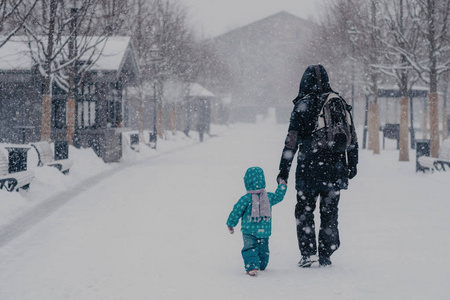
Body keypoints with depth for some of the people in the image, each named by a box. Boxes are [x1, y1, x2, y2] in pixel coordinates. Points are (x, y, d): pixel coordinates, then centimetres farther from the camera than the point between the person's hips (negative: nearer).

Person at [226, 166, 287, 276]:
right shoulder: (269, 197, 0)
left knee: (249, 248, -2)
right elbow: (278, 197, 20)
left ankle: (252, 267, -20)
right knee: (263, 249, 21)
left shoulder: (245, 199, -11)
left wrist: (230, 224, 6)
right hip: (264, 230, 4)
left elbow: (236, 212, -7)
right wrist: (282, 186, 38)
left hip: (249, 230, -4)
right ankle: (262, 265, 37)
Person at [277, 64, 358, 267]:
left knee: (304, 210, 8)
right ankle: (326, 255, 13)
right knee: (330, 212, 12)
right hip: (335, 169, 4)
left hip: (309, 169, -4)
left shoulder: (303, 105, -6)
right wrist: (352, 164, 21)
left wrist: (284, 171, -4)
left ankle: (308, 252, -1)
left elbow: (292, 141, -8)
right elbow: (352, 136, 12)